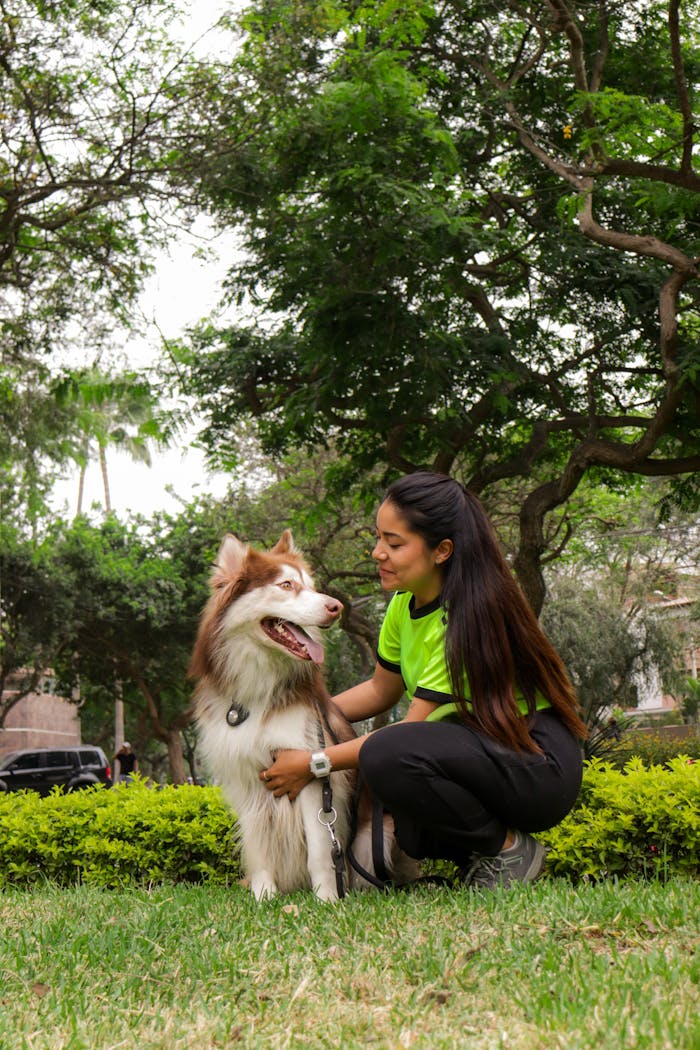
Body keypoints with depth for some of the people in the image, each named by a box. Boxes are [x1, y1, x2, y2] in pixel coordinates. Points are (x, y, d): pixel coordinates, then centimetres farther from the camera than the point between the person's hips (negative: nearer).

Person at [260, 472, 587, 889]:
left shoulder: (465, 617, -22)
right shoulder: (405, 604, 3)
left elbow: (417, 725, -21)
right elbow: (381, 690, 17)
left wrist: (314, 764, -17)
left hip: (542, 764, -9)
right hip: (477, 752, 9)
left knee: (387, 755, -30)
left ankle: (510, 849, -10)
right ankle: (472, 855, 8)